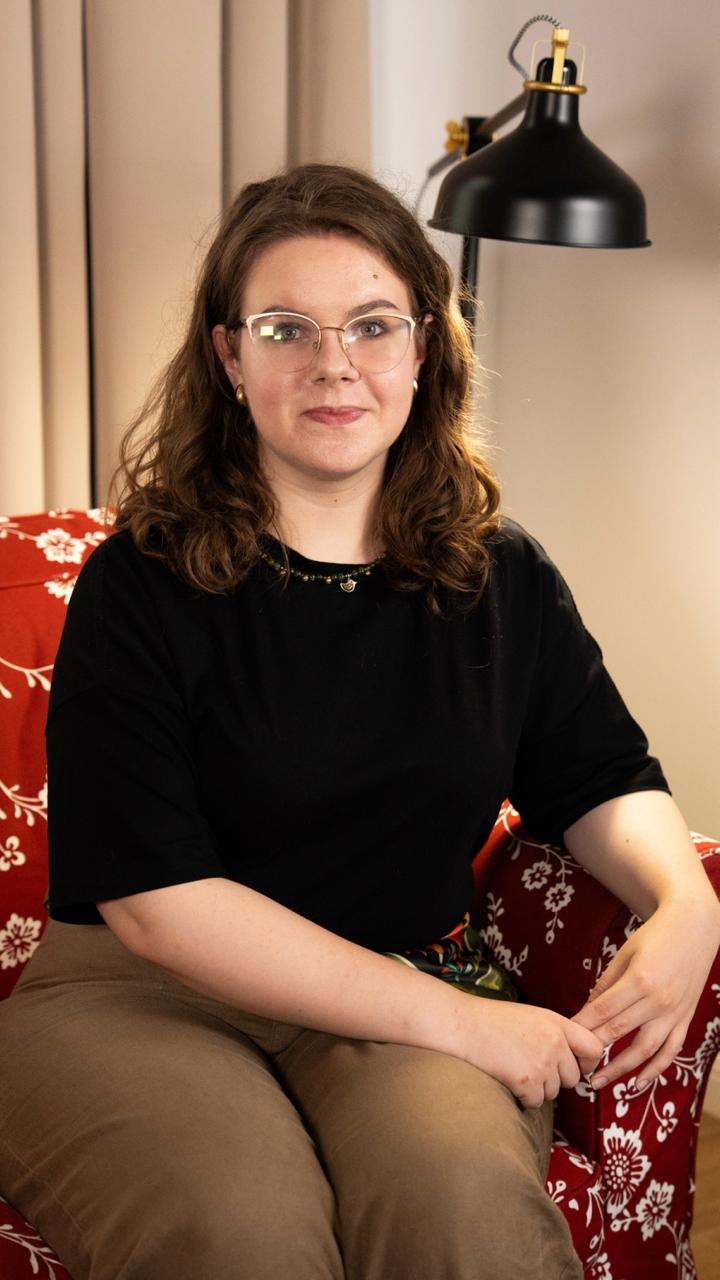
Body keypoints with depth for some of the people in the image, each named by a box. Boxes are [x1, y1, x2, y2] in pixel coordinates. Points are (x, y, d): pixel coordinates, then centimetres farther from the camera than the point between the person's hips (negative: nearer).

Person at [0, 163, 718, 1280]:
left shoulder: (504, 579, 8)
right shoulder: (140, 588, -6)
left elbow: (603, 778, 20)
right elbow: (157, 898, -13)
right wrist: (455, 1019, -16)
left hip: (407, 1007, 3)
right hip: (137, 997, -2)